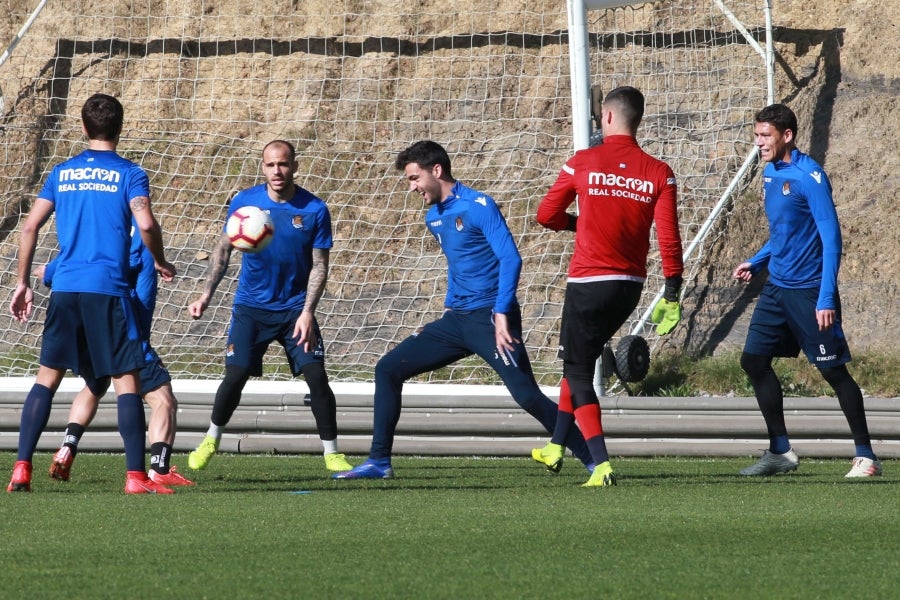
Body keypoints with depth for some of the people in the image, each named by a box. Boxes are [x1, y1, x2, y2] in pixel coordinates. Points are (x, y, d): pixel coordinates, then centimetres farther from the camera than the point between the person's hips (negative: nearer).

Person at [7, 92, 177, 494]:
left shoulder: (61, 173, 12)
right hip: (108, 289, -3)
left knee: (47, 376, 10)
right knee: (125, 379, 0)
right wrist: (161, 263, 4)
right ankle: (136, 476, -6)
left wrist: (23, 284, 13)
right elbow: (145, 223, -14)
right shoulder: (129, 174, 1)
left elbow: (30, 226, 7)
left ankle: (21, 469, 3)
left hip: (65, 288, 3)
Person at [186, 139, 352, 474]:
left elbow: (319, 266, -6)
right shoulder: (245, 202, -5)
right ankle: (211, 441, 15)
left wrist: (307, 313, -17)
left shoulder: (314, 210, -8)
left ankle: (332, 454, 2)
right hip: (251, 306, 0)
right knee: (235, 376, -9)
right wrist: (207, 295, -4)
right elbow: (223, 249, 5)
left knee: (317, 376, -10)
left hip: (295, 308, 0)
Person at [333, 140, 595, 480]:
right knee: (388, 369, 5)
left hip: (489, 319, -9)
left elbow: (510, 259, -18)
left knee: (527, 395, -19)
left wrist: (502, 314, -24)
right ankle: (379, 462, 9)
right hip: (456, 320, 9)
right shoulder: (434, 218, 14)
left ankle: (594, 461, -13)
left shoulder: (478, 206, -11)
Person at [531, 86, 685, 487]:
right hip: (631, 285, 4)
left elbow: (546, 215, 2)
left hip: (588, 282, -4)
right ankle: (555, 448, 34)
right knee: (579, 361, 25)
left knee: (577, 370, 3)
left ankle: (602, 465, -13)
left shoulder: (582, 164, -6)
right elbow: (669, 238, -7)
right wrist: (672, 294, -1)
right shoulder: (659, 173, -2)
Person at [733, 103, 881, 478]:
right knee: (754, 360, 4)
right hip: (777, 288, 8)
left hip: (809, 291, -8)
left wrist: (826, 299, -23)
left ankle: (866, 456, 5)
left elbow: (831, 238, -18)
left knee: (834, 371, -3)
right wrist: (756, 263, 10)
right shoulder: (770, 173, 10)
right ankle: (780, 452, 12)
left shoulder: (808, 176, -16)